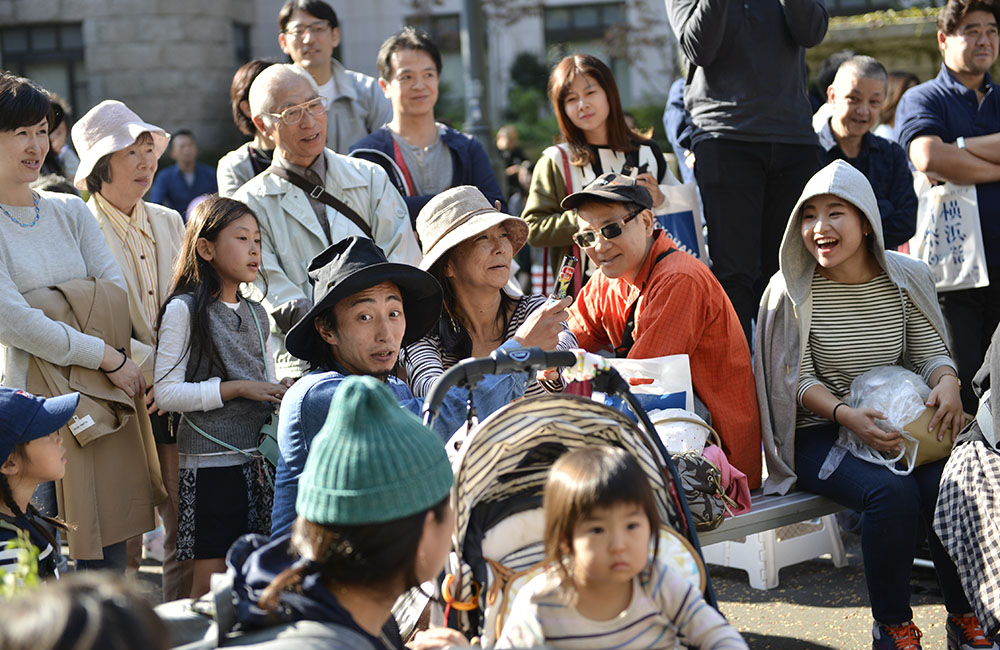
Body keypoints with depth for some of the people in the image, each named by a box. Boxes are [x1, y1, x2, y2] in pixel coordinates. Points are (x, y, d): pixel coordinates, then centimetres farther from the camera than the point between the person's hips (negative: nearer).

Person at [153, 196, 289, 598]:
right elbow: (166, 392, -12)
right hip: (210, 460, -6)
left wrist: (281, 399, 0)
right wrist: (236, 389, -15)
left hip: (258, 456, 6)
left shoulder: (255, 314, 13)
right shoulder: (184, 310, -6)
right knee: (210, 576, -3)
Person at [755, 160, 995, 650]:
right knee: (892, 491, -31)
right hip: (819, 435, -3)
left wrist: (947, 382, -19)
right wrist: (845, 415, -25)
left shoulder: (907, 278, 3)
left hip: (898, 425, 3)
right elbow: (798, 378, -7)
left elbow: (931, 351, 5)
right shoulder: (792, 290, -6)